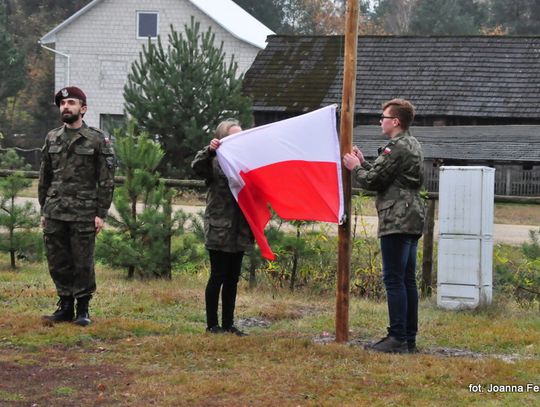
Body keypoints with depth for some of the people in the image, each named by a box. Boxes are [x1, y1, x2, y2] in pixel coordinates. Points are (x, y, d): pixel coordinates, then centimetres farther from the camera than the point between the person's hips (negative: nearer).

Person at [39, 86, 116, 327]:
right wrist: (44, 210, 12)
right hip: (55, 214, 4)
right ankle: (65, 306, 18)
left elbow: (106, 180, -3)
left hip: (83, 214, -4)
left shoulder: (97, 140, -1)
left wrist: (101, 214, -8)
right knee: (58, 263, 7)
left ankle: (83, 309, 10)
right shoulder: (51, 138, 12)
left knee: (83, 264, 0)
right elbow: (44, 178, 16)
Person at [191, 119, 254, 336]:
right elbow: (197, 167, -23)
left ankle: (228, 323, 16)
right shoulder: (215, 161, -4)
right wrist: (209, 151, -38)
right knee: (218, 276, -1)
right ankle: (212, 324, 7)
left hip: (238, 230, 5)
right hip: (219, 230, -5)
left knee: (232, 278, 9)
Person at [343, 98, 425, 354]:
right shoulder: (413, 146, 19)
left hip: (396, 222, -10)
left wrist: (355, 168, 5)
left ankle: (398, 339, -9)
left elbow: (373, 181, -12)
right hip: (413, 220, 10)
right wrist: (363, 163, 21)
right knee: (407, 280, 11)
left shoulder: (396, 148, -13)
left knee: (394, 280, -8)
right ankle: (409, 339, 14)